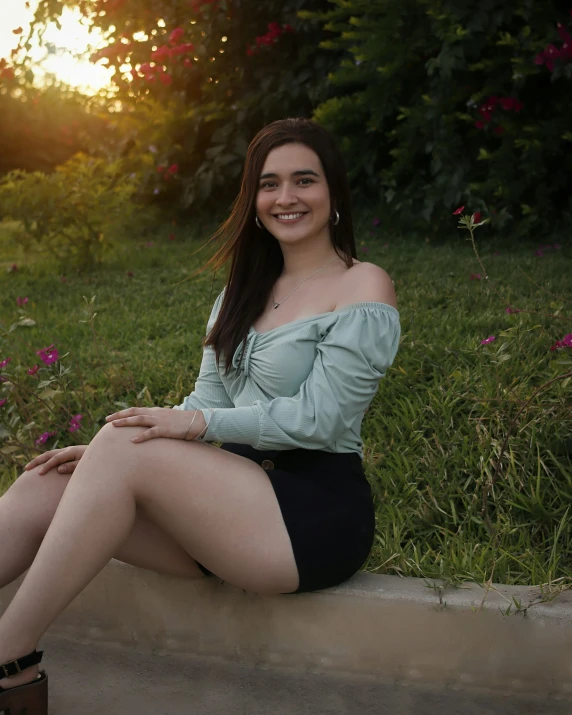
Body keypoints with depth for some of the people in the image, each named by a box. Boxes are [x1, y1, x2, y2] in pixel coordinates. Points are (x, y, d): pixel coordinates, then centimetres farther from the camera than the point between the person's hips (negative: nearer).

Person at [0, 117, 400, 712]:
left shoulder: (362, 288, -5)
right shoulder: (243, 292, 16)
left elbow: (316, 418, -13)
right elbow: (205, 404, 11)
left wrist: (199, 424, -21)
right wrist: (106, 451, -4)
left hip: (317, 514, -7)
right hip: (234, 495, 7)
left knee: (124, 449, -26)